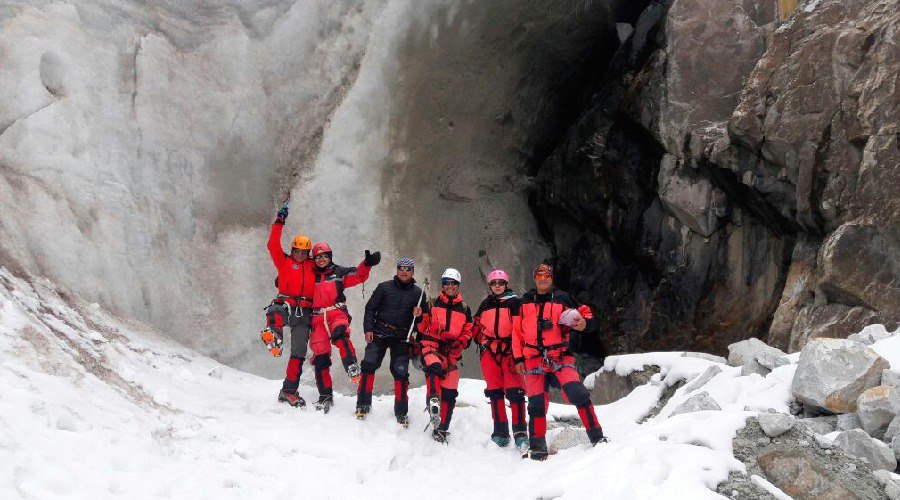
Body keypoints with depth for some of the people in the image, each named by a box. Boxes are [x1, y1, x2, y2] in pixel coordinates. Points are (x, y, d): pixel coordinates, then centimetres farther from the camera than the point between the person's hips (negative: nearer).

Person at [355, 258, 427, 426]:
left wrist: (419, 315, -9)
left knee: (400, 372, -5)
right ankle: (363, 405, 3)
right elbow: (370, 308, 6)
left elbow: (422, 321, 15)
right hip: (380, 333, 0)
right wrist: (368, 329, -5)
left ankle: (401, 413, 4)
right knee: (369, 364, -9)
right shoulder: (384, 287, 6)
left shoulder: (419, 293, 10)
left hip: (402, 337, 0)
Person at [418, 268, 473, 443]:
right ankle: (434, 402, -50)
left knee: (449, 392, 0)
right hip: (432, 348, -3)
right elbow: (423, 327, 11)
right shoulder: (433, 304, 10)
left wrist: (459, 344, -5)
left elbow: (468, 332, 13)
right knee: (435, 369, -37)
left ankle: (441, 428, 9)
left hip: (452, 352, 3)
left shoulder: (464, 309, 15)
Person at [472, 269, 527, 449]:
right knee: (495, 392, 3)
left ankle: (520, 432, -12)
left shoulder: (514, 302, 3)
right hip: (489, 351, 4)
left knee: (515, 391, -12)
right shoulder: (485, 304, 17)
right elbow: (477, 327, 24)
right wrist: (482, 341, 10)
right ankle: (500, 432, 8)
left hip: (509, 350, -4)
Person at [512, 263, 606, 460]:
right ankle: (537, 448, 11)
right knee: (536, 403, 1)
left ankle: (596, 437, -12)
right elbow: (517, 331, 15)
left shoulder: (562, 298, 6)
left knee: (577, 393, -20)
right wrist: (518, 357, 8)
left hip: (560, 357, -2)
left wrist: (584, 323, -15)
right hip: (534, 360, 2)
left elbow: (583, 314, 9)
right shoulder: (525, 302, 12)